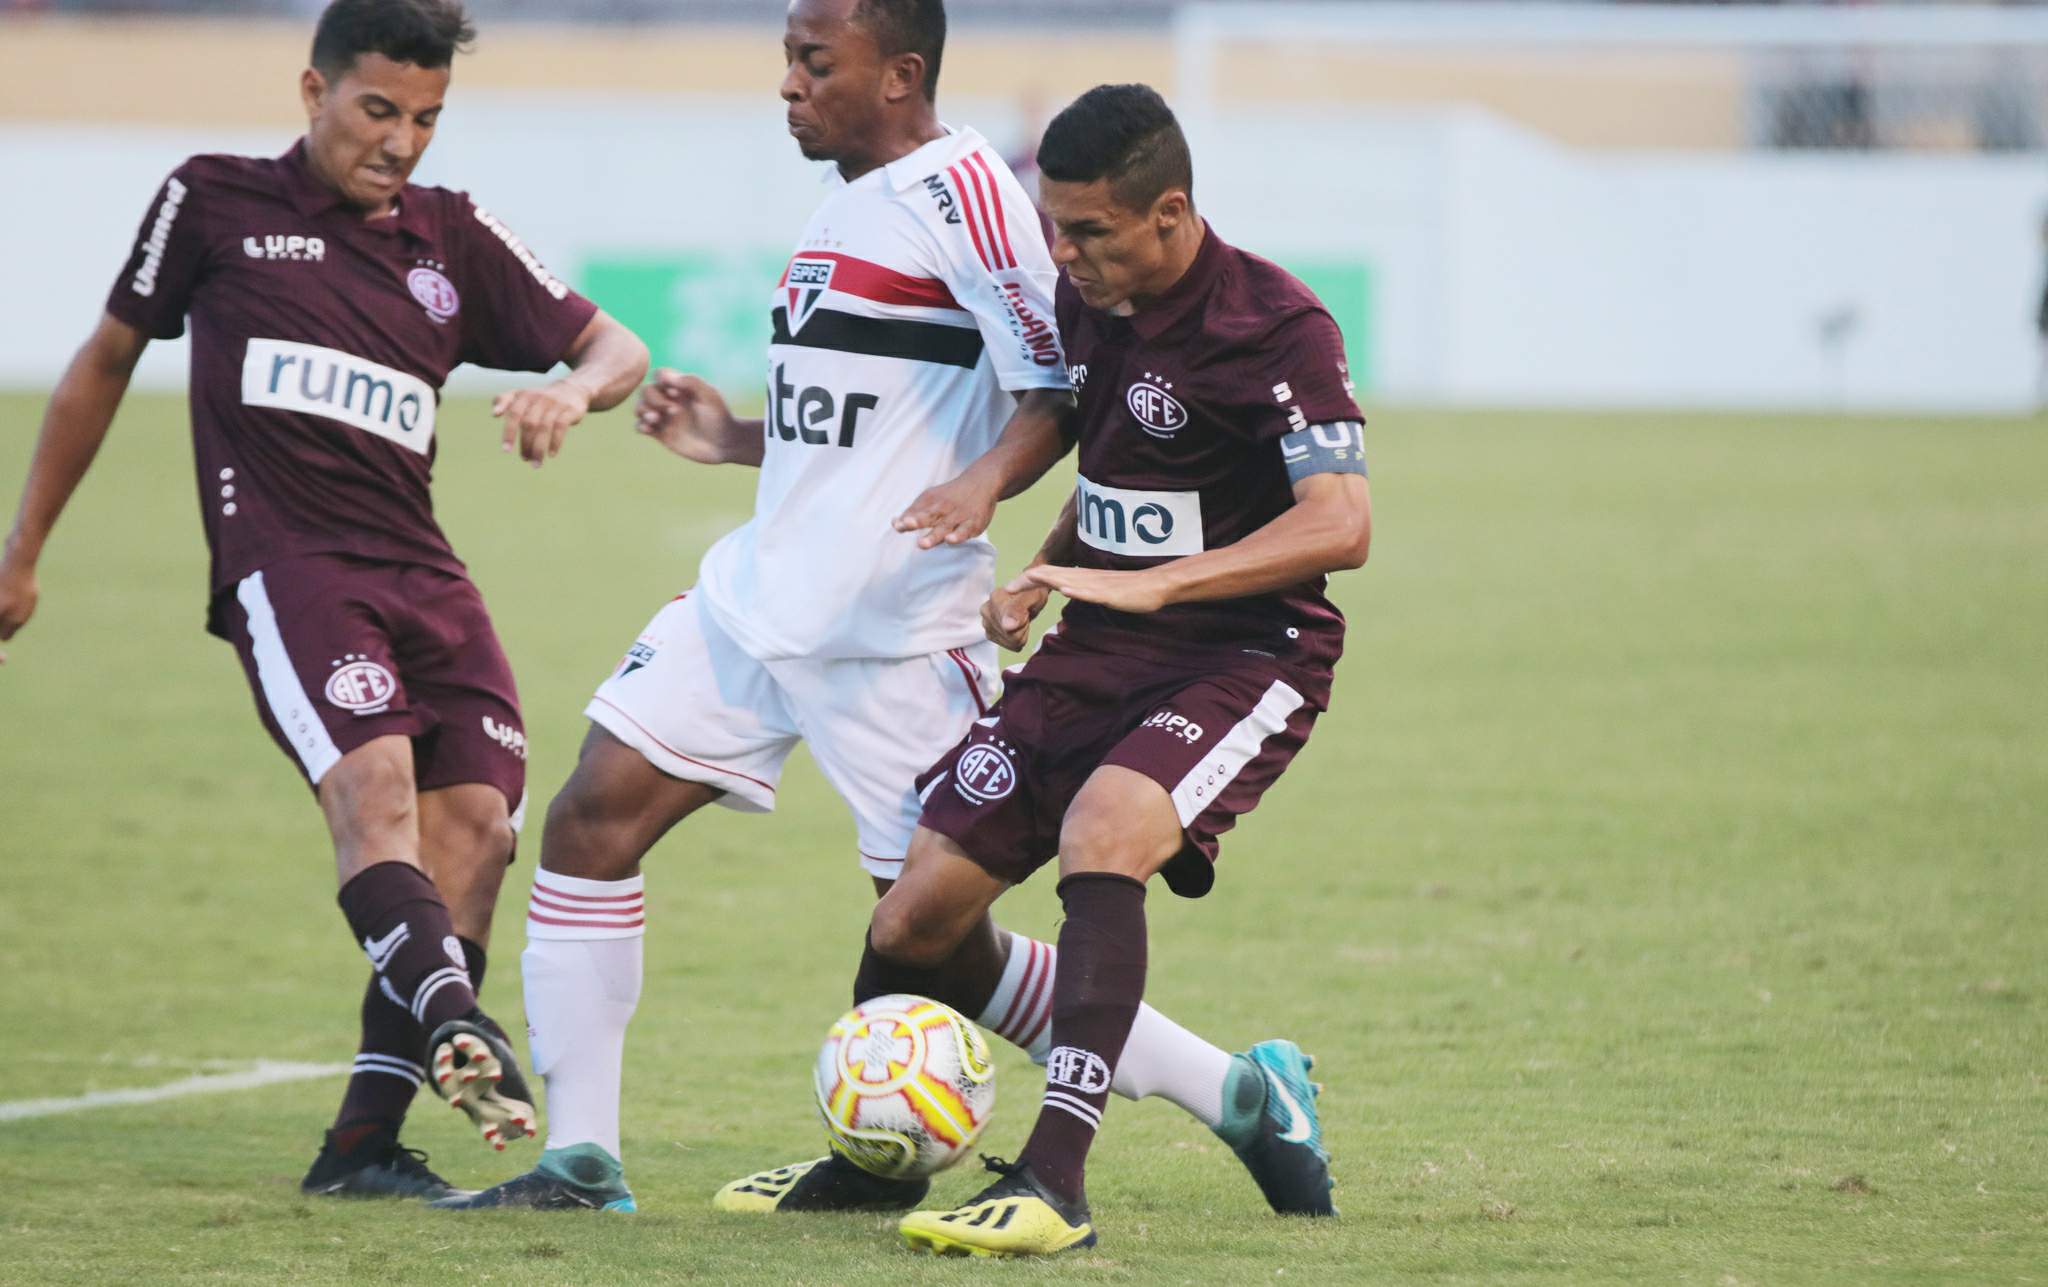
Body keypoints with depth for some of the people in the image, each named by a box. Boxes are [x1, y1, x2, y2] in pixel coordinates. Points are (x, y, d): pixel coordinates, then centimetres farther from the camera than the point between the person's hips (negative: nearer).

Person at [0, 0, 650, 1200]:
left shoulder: (454, 236, 17)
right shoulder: (215, 203, 9)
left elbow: (617, 348, 16)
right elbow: (107, 359, 19)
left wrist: (572, 389, -10)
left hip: (423, 573, 5)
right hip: (285, 562, -5)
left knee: (477, 826, -11)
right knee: (377, 787, -28)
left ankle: (366, 1142, -7)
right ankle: (460, 1028, -50)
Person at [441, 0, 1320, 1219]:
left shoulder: (960, 189, -12)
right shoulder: (849, 203, 16)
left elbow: (1056, 393, -15)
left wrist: (986, 481, -32)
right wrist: (736, 439, 13)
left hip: (895, 632, -9)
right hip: (761, 600, 9)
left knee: (944, 939, -6)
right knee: (591, 818, -1)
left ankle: (1238, 1097, 6)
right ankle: (582, 1161, 4)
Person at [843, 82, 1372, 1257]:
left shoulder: (1278, 326, -18)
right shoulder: (1085, 302, 6)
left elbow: (1340, 524, -29)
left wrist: (1152, 585, -35)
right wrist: (1046, 574, 12)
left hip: (1243, 655, -7)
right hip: (1095, 653, 7)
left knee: (1099, 838, -35)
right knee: (915, 921, 0)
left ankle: (1055, 1182, -36)